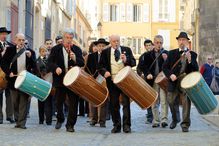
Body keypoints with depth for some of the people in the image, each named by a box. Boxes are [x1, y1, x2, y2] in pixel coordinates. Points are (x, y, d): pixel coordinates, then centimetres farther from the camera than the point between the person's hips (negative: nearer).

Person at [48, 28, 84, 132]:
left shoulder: (77, 50, 5)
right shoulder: (55, 49, 4)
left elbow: (82, 64, -1)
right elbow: (49, 62, -3)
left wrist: (75, 59, -20)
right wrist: (56, 68, -22)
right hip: (60, 80, 0)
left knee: (73, 103, -2)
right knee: (59, 102, 11)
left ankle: (70, 125, 7)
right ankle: (60, 119, 35)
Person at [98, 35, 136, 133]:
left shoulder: (127, 50, 7)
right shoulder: (105, 52, 6)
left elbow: (133, 62, 2)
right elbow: (101, 65, 6)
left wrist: (126, 60, -18)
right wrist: (104, 71, -15)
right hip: (112, 81, 1)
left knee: (126, 102, -2)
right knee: (114, 104, 5)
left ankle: (126, 125, 3)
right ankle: (116, 125, 14)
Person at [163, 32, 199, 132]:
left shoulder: (192, 54, 4)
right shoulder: (172, 53, 6)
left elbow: (196, 70, -5)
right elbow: (165, 67, 5)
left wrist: (190, 60, -21)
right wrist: (170, 75, -14)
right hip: (174, 81, 1)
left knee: (186, 102, -4)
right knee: (170, 101, 4)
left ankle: (185, 124, 4)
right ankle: (174, 119, 29)